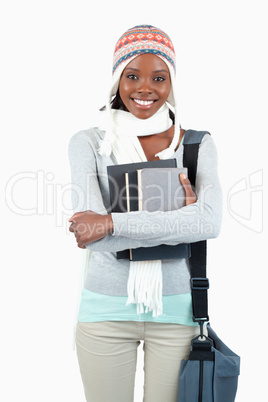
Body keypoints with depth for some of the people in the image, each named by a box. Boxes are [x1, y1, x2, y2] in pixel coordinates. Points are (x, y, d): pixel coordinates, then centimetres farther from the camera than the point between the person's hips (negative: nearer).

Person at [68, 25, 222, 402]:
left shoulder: (198, 144, 0)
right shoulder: (88, 143, -3)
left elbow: (210, 222, -18)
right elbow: (92, 236, -16)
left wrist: (112, 222, -22)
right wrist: (178, 220, -18)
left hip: (176, 310, 1)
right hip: (106, 310, 0)